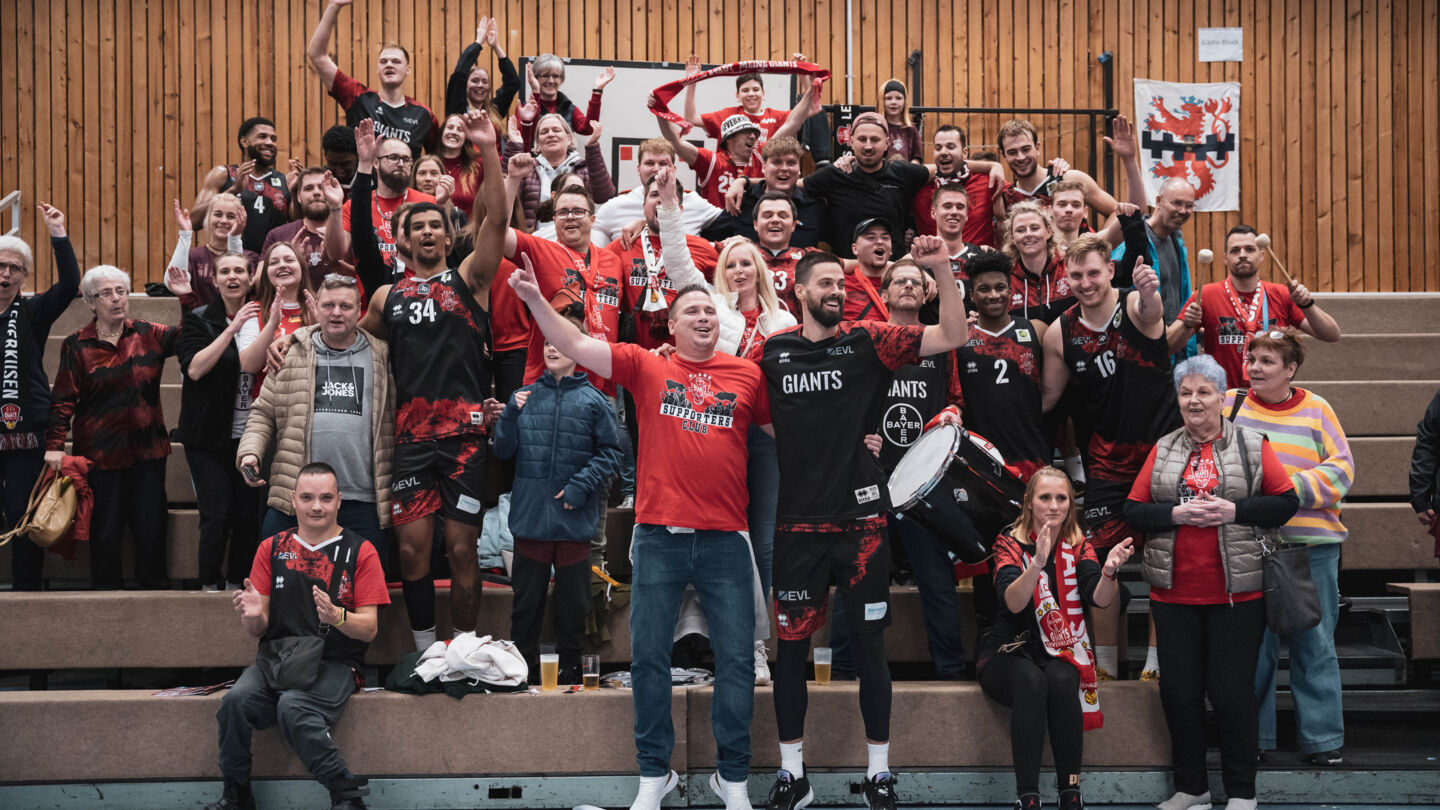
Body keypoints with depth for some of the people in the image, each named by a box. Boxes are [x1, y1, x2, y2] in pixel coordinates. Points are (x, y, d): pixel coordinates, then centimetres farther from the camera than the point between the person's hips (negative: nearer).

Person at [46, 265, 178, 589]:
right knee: (105, 525, 2)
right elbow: (63, 400, -2)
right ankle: (106, 588, 13)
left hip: (147, 446, 2)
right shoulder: (77, 345, 0)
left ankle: (154, 586, 14)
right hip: (101, 449, -2)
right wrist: (54, 444, -12)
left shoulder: (148, 335, 6)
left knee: (151, 522, 3)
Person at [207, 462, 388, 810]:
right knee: (236, 699, -28)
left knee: (293, 706, -34)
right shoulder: (273, 548, 13)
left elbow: (369, 629, 0)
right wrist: (253, 616, -13)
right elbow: (259, 629, 12)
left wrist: (336, 617, -22)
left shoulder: (360, 552, 5)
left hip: (335, 664, -3)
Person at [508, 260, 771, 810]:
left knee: (736, 660, 4)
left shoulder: (747, 375, 6)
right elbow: (576, 345, -2)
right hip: (659, 537, 0)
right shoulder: (646, 367, 4)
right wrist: (536, 300, -12)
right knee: (648, 655, 5)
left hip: (725, 541, 1)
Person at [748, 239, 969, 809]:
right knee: (791, 643, 6)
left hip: (860, 517, -1)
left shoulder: (867, 340, 1)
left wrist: (940, 270, -14)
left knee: (869, 641, 5)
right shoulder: (772, 350, 4)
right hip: (798, 521, 1)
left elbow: (953, 336, -5)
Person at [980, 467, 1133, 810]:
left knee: (1061, 681, -32)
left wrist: (1110, 570, -36)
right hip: (1010, 652, -2)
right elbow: (1013, 602, -22)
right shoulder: (1010, 544, -3)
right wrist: (1037, 564, -40)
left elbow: (1100, 598, -14)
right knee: (1031, 681, -35)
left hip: (1061, 654, 2)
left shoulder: (1078, 548, 4)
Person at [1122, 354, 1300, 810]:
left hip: (1236, 595, -3)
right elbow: (1133, 511, 6)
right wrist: (1176, 514, -12)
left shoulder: (1251, 445, 3)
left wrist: (1234, 511, -15)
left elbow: (1285, 502, -1)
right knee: (1178, 691, 7)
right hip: (1174, 593, 3)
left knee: (1232, 692, 1)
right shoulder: (1163, 450, 10)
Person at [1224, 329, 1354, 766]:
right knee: (1251, 645, 4)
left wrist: (1292, 487, -14)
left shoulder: (1316, 410, 5)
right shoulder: (1229, 405, 6)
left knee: (1313, 643, 4)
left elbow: (1341, 468, 0)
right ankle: (1252, 737, 15)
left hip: (1311, 547, 0)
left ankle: (1322, 738, 13)